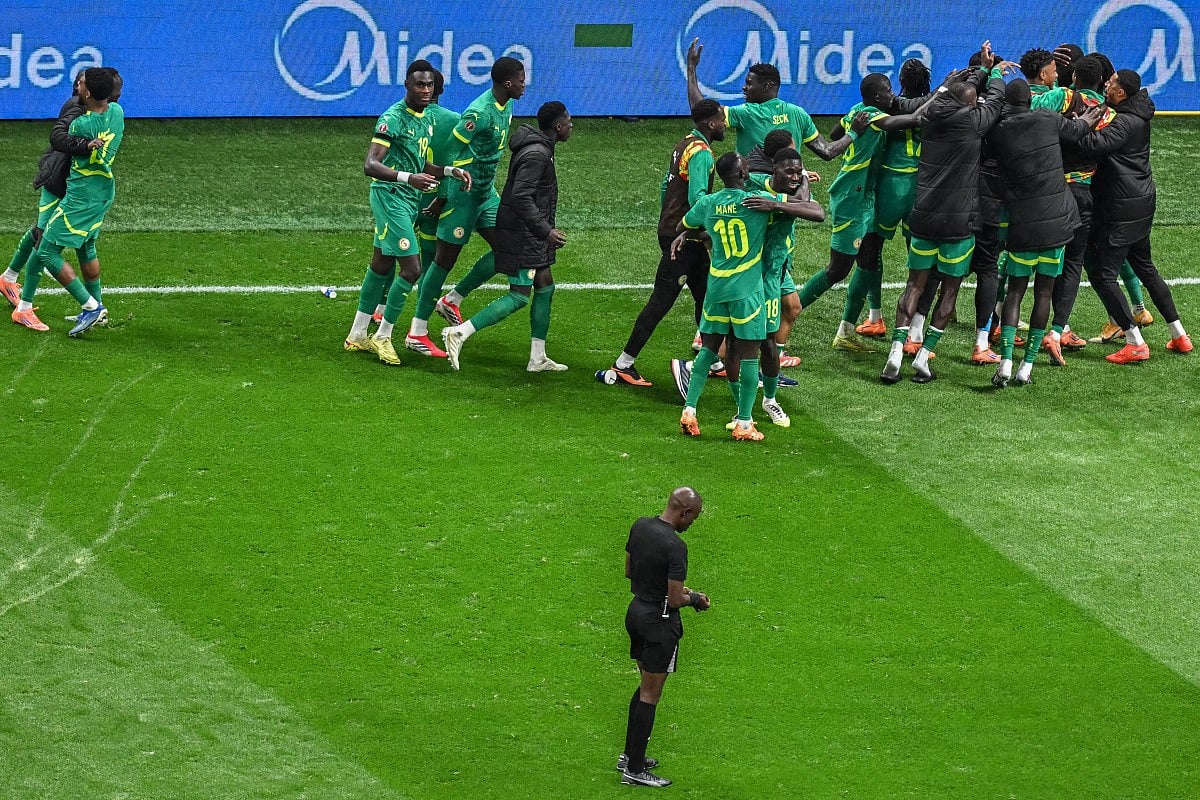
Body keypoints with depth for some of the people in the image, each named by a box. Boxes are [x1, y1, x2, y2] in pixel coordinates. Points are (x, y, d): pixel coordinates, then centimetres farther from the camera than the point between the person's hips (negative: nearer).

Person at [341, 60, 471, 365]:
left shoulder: (427, 119, 12)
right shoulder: (393, 118, -17)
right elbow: (370, 165, -25)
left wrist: (450, 171, 7)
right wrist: (408, 178, -38)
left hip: (410, 200, 9)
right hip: (390, 196, -9)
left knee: (382, 266, 15)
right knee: (411, 269, -12)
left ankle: (357, 336, 24)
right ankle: (383, 337, 1)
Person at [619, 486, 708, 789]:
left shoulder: (640, 526, 0)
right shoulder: (675, 546, -24)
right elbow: (675, 599, -23)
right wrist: (695, 599, -2)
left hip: (636, 612, 8)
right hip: (660, 620, -8)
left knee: (646, 685, 23)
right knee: (650, 694, 0)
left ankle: (630, 755, 31)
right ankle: (634, 770, 5)